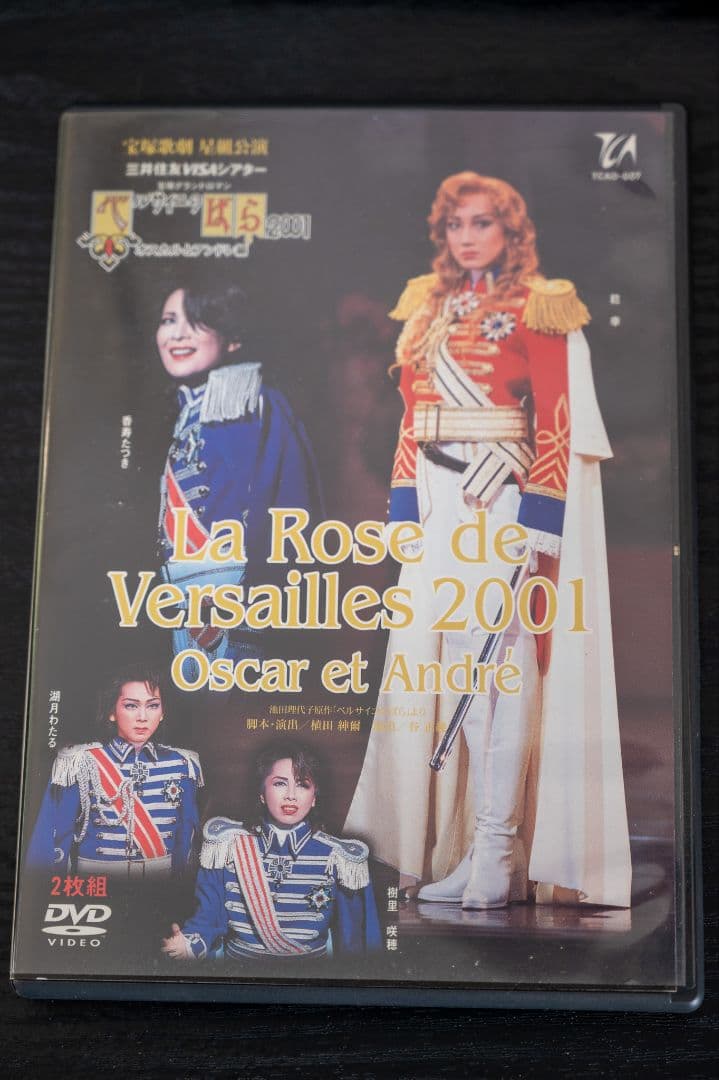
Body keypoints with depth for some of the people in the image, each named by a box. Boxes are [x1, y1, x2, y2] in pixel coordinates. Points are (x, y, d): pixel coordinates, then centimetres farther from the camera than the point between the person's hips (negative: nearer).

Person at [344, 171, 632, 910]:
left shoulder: (538, 309, 1)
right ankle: (469, 847, 14)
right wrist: (406, 505, 9)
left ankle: (499, 853, 0)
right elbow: (413, 415, 15)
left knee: (500, 654, -8)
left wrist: (539, 520, -14)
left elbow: (558, 422, -6)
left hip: (505, 495, -5)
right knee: (450, 654, 4)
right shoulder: (428, 308, 17)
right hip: (437, 497, 5)